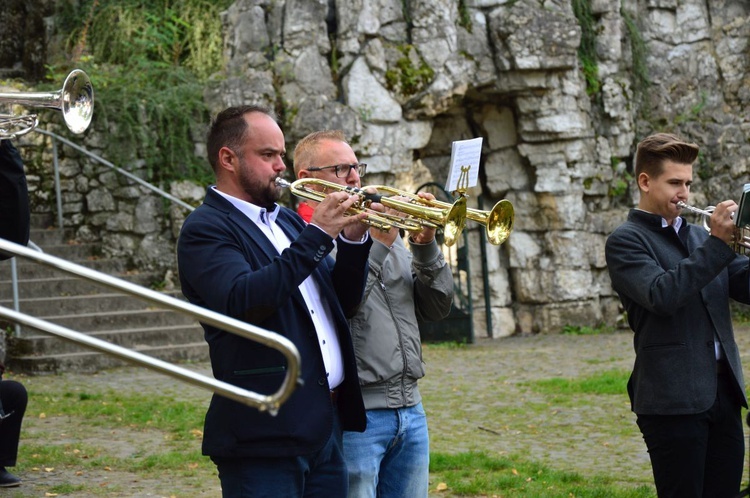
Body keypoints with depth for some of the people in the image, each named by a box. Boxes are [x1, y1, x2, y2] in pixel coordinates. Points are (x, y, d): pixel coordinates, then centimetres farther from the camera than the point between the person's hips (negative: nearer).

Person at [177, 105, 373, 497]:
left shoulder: (288, 221, 16)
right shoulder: (205, 229, -7)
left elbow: (344, 301, 17)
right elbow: (243, 300, -24)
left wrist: (353, 241, -1)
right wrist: (317, 235, -21)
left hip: (327, 426, 7)